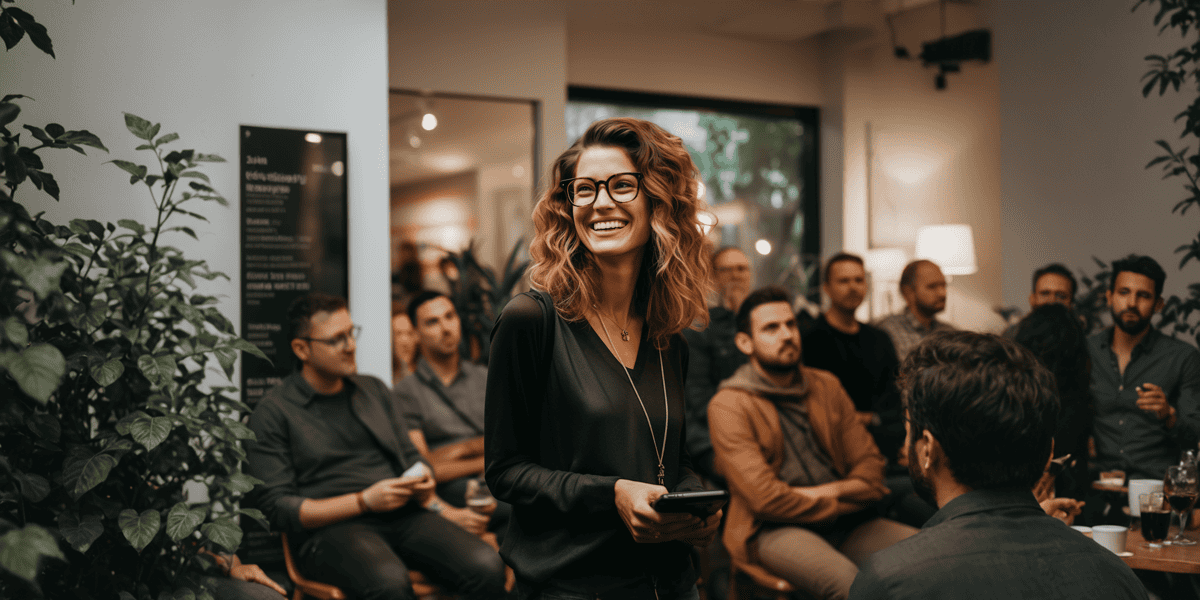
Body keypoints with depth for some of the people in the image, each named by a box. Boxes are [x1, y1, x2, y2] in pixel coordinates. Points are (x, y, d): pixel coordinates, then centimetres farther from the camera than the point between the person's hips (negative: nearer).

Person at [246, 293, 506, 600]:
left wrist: (421, 483, 3)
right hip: (331, 528, -5)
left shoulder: (374, 390, 21)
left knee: (487, 567, -24)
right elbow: (275, 507, -4)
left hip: (403, 514, 5)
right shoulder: (273, 412, 3)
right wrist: (364, 502, -12)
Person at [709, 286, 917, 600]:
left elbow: (870, 466, 13)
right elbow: (766, 499, -13)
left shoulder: (826, 386, 15)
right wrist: (844, 501, -2)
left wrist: (826, 491, -8)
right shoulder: (729, 406, -4)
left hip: (845, 523, 6)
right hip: (777, 529, -5)